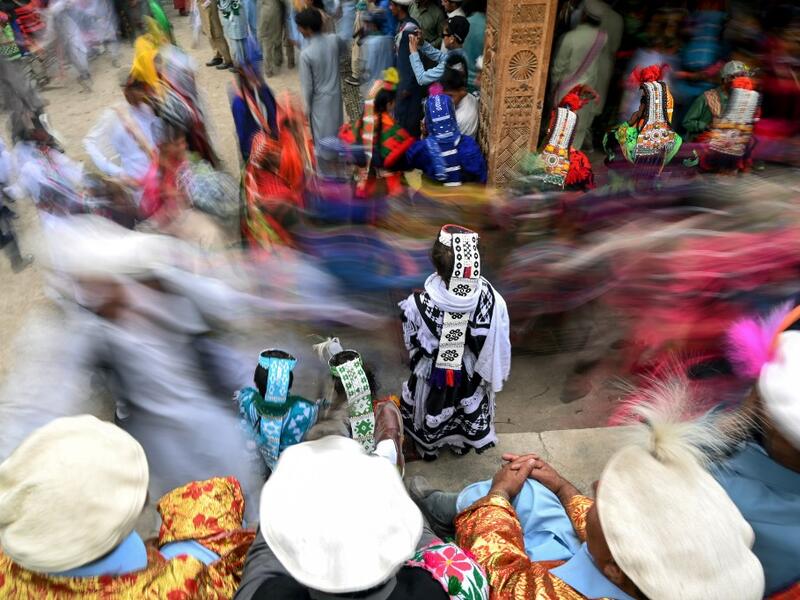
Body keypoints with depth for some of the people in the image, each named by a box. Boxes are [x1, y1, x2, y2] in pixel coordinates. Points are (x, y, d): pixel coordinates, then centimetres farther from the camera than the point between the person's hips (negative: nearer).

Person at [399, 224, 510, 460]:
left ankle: (428, 447, 57)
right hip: (471, 374, 2)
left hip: (431, 374, -1)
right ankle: (462, 443, 59)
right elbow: (498, 346, -15)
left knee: (431, 412, 30)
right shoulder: (492, 300, -30)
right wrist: (496, 377, 3)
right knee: (468, 408, 32)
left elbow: (411, 343, -16)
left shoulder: (418, 304, -36)